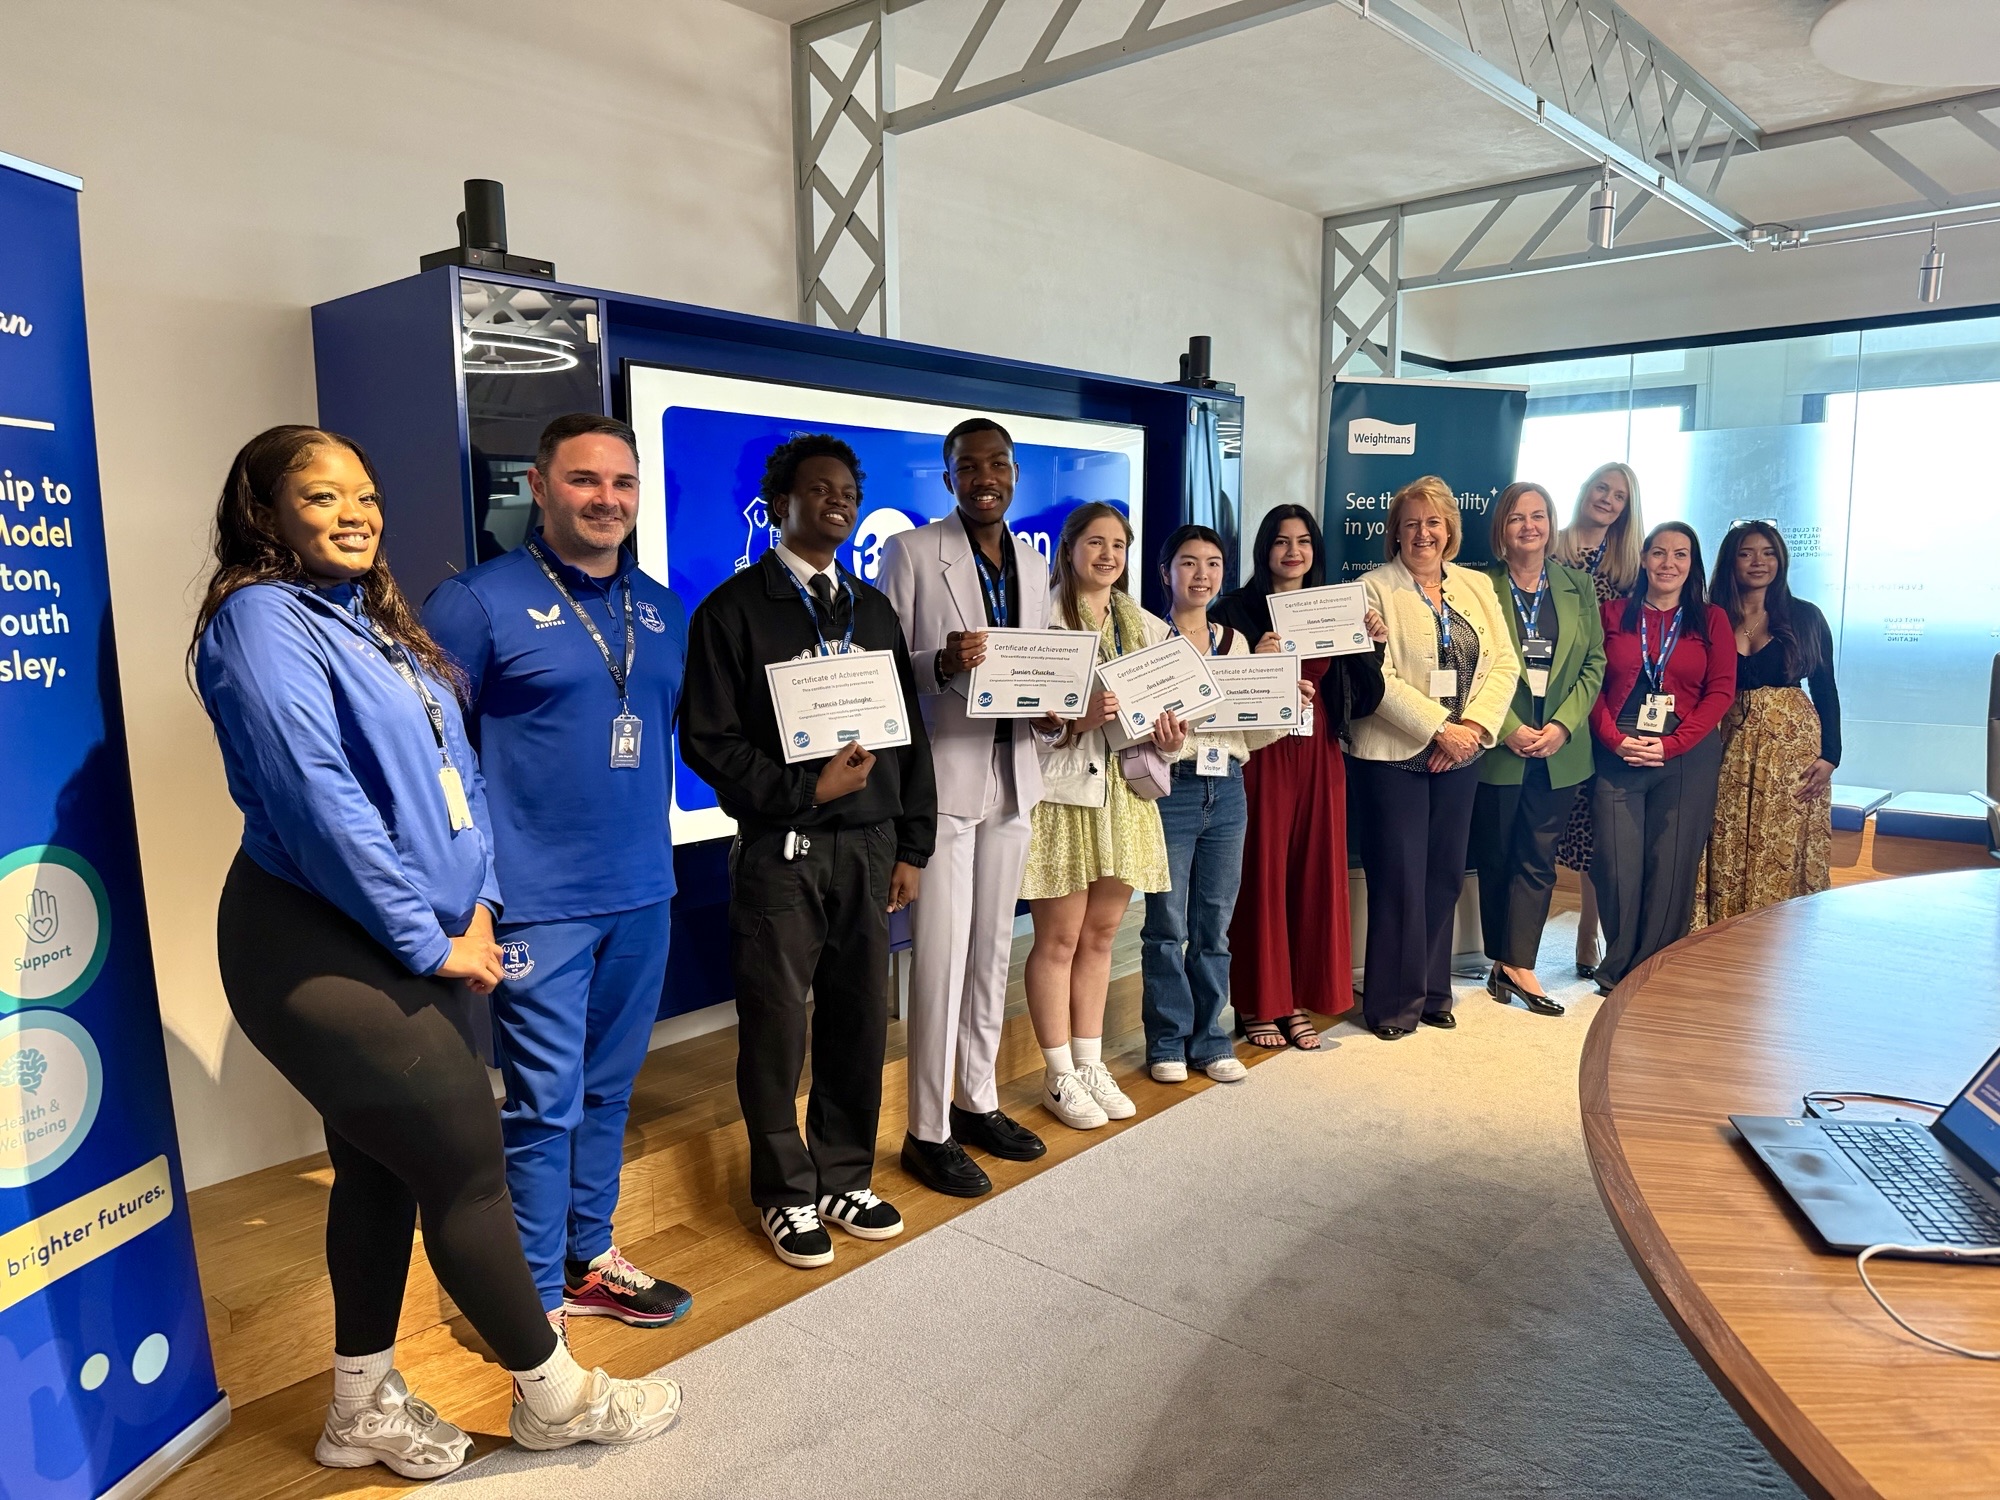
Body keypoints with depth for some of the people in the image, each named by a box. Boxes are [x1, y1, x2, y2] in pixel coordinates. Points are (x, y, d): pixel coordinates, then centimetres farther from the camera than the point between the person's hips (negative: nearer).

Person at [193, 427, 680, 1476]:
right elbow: (319, 799, -21)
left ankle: (364, 1409, 33)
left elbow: (453, 765, 11)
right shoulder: (262, 619, -13)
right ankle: (552, 1394, 17)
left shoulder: (376, 622, 14)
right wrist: (429, 941, -17)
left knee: (384, 1170, 16)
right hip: (320, 952, -9)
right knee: (468, 1165, -1)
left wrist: (477, 901, -1)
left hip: (410, 948, 9)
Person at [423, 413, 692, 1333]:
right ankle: (536, 1302, 19)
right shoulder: (478, 602, -7)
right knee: (546, 1103, 1)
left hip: (643, 894, 6)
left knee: (609, 1088, 17)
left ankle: (589, 1261, 35)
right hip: (538, 903, -6)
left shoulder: (664, 612, 11)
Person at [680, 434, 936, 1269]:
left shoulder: (872, 609, 14)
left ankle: (845, 1178, 26)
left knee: (859, 1018, 9)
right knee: (777, 1027, 4)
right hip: (781, 847, -4)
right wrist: (807, 789, -16)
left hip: (869, 842, 4)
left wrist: (911, 844, 9)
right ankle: (787, 1195, 22)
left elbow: (909, 730, 13)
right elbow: (707, 739, -7)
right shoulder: (733, 609, -1)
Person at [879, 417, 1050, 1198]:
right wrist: (941, 663, -27)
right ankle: (928, 1131, 11)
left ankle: (977, 1101, 30)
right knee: (941, 954, -3)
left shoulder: (1033, 564, 11)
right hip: (943, 775, -6)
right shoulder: (911, 552, -6)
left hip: (1013, 774, 6)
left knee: (992, 950, 15)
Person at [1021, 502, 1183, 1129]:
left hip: (1124, 795, 6)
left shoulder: (1148, 627, 13)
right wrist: (1077, 718, -26)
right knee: (1059, 938, 3)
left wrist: (1170, 739, -5)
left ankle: (1091, 1064, 26)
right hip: (1062, 793, -6)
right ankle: (1059, 1076, 16)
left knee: (1100, 935, 13)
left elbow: (1163, 710, 16)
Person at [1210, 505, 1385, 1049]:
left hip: (1317, 755, 5)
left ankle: (1298, 999, 19)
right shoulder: (1238, 609, -3)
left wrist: (1372, 645, -2)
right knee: (1261, 874, -1)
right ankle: (1257, 1003, 11)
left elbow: (1361, 697, 12)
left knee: (1314, 872, 7)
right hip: (1261, 754, -5)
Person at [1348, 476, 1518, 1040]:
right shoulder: (1374, 589, -5)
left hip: (1459, 759, 5)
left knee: (1445, 877, 11)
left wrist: (1475, 727, -9)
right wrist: (1441, 728, -17)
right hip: (1393, 756, -5)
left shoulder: (1477, 586, 11)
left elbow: (1504, 663, 6)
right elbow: (1377, 678, -14)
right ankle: (1394, 1002, 12)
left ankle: (1432, 993, 25)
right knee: (1399, 881, 0)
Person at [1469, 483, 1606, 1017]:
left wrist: (1562, 724, -8)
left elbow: (1594, 664, 5)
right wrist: (1508, 728, -14)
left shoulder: (1578, 586, 8)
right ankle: (1507, 961, 20)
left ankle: (1516, 964, 7)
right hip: (1499, 747, -2)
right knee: (1496, 858, 8)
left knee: (1537, 859, 2)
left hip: (1560, 749, 3)